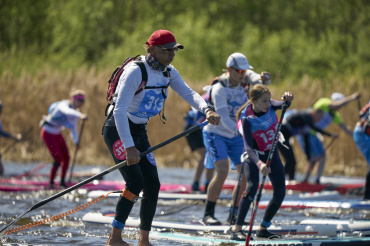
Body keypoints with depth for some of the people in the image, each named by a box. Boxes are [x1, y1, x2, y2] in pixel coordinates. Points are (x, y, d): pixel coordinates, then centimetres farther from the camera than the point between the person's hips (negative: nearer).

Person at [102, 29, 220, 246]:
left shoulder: (168, 72, 2)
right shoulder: (136, 71, -23)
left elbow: (187, 92, -9)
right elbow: (120, 110, -28)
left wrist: (206, 110, -31)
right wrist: (129, 147, -34)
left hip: (140, 131, 8)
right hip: (118, 130, -8)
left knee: (153, 185, 1)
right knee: (135, 181, -20)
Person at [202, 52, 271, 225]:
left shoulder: (245, 78, -6)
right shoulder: (219, 89, -24)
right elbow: (224, 119, -31)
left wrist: (262, 79, -50)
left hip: (235, 136, 6)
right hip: (216, 134, -6)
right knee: (222, 171, -23)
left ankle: (233, 215, 11)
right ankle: (208, 214, -14)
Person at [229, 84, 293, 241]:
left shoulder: (270, 105, -12)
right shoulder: (246, 119, -28)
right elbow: (248, 146, -38)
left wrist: (287, 99, -55)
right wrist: (259, 164, -54)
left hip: (271, 153, 6)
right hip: (253, 155, -6)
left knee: (280, 192, 0)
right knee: (252, 187, -27)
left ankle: (263, 229, 14)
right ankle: (236, 229, -27)